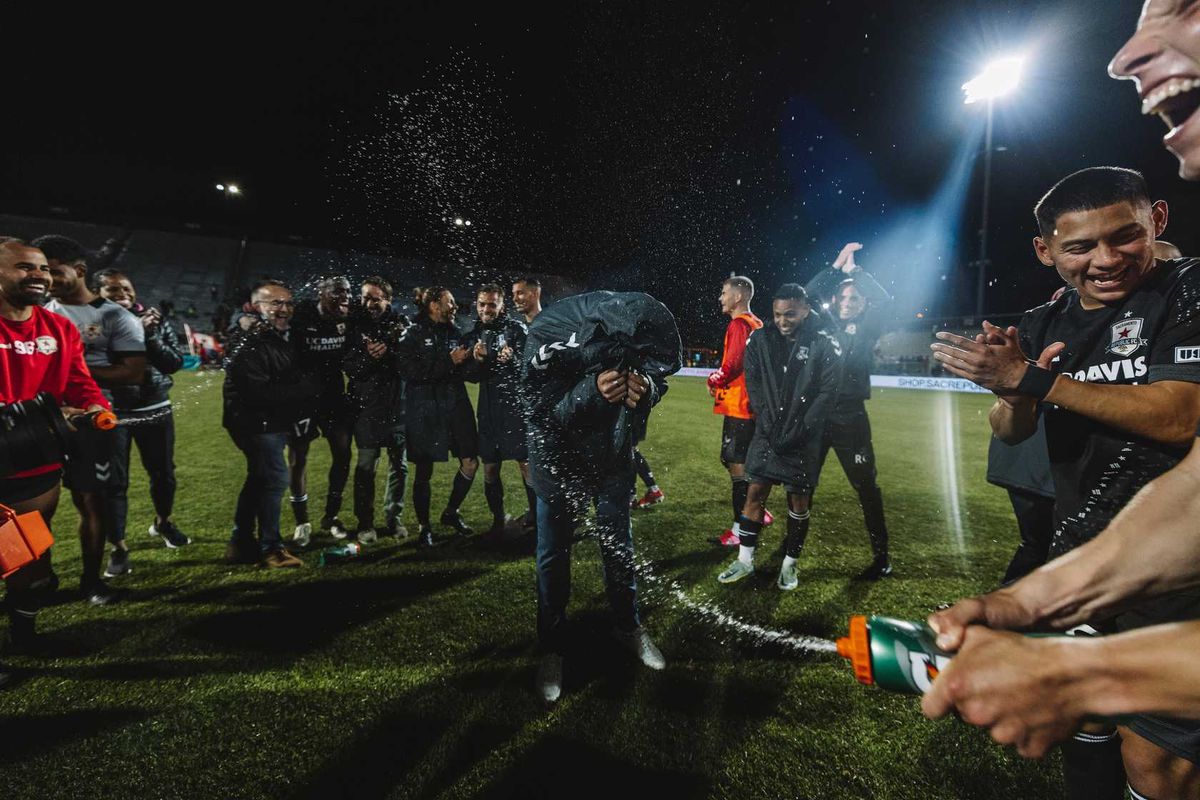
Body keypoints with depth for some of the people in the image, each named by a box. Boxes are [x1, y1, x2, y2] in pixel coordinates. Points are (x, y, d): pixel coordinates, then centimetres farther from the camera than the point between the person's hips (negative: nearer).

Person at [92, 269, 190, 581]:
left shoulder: (155, 321, 1)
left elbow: (175, 362, -4)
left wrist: (149, 337, -17)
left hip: (156, 410, 3)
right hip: (112, 414, -3)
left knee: (164, 474, 16)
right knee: (114, 482, 1)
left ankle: (162, 522, 41)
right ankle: (118, 547, 14)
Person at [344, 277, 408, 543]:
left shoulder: (401, 324, 4)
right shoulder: (356, 327, 2)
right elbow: (349, 368, -2)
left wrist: (389, 353, -16)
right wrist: (369, 357, -19)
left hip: (398, 406, 1)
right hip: (368, 408, -1)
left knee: (399, 466, 9)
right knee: (365, 467, 1)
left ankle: (395, 518, 24)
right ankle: (365, 523, 15)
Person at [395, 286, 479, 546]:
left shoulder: (454, 332, 10)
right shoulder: (413, 334, -5)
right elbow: (410, 371, -17)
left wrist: (469, 359, -8)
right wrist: (448, 361, -18)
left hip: (456, 405, 5)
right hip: (424, 410, -5)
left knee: (470, 463, 4)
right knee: (424, 471, 4)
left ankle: (451, 512, 27)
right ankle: (424, 527, 21)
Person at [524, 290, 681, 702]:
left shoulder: (643, 328, -23)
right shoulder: (548, 335, -32)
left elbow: (657, 378, -7)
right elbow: (542, 412, -25)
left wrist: (646, 387, -32)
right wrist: (591, 390, -44)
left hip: (613, 456, 3)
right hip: (560, 458, -2)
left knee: (619, 545, 14)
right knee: (553, 556, 6)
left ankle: (629, 627, 37)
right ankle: (552, 648, 26)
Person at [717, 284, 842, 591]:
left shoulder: (825, 345, -7)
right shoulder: (760, 340, 1)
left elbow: (827, 393, -9)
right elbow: (753, 384, 1)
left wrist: (798, 433, -14)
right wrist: (769, 424, -8)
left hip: (804, 438, -2)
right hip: (768, 433, 2)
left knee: (798, 500, 6)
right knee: (755, 493, 5)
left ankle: (790, 564, 24)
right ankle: (745, 560, 19)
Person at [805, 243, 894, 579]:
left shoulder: (865, 330, 6)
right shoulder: (823, 324, 10)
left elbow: (883, 300, -8)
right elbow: (807, 295, 1)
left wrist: (853, 269, -2)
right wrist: (836, 266, -2)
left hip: (850, 416, -2)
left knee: (866, 486, 0)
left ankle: (881, 556, 11)